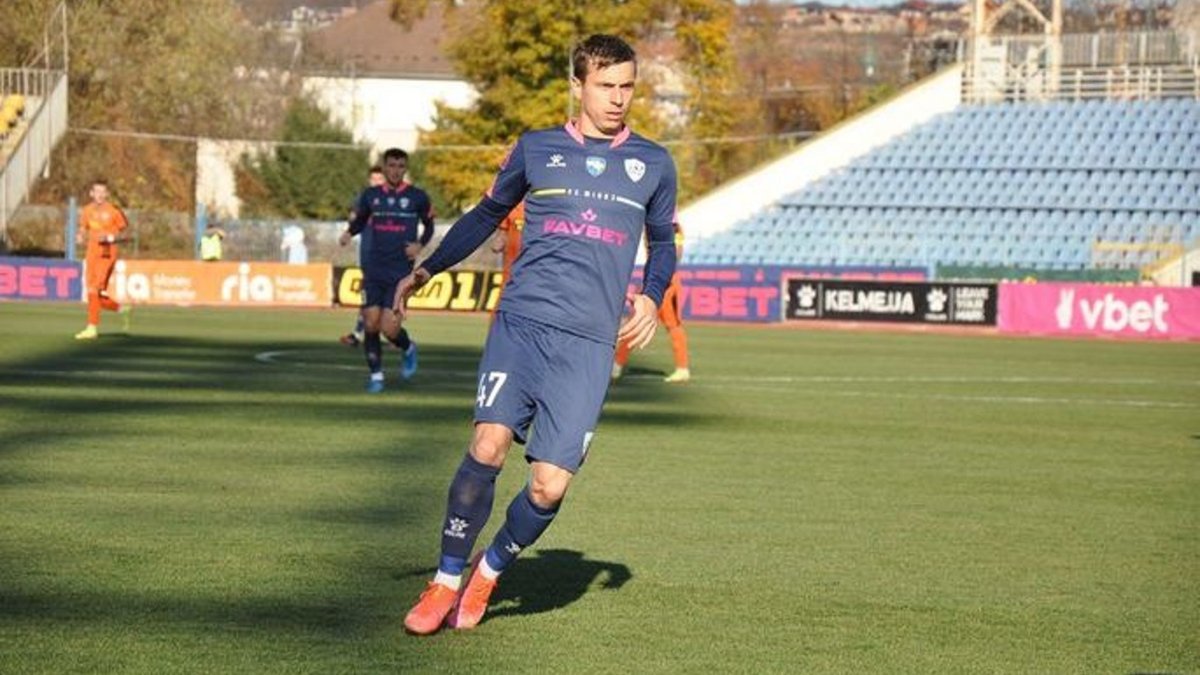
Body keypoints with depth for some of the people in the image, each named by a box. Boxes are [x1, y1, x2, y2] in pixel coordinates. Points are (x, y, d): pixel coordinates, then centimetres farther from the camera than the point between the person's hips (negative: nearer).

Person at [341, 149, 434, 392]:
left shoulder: (417, 197, 1)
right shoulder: (370, 195, 6)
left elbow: (429, 225, 13)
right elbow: (360, 220, 19)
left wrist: (420, 245, -5)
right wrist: (349, 233, -3)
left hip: (401, 272, -2)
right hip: (373, 270, 2)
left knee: (389, 327, -11)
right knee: (370, 324, -3)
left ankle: (409, 349, 23)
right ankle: (376, 374, 14)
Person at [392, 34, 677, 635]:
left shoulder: (653, 164, 12)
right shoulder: (536, 149, 10)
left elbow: (662, 242, 25)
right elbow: (486, 215, 23)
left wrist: (651, 298, 7)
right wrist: (426, 271, 20)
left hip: (588, 343, 1)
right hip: (520, 322, -1)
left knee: (550, 484, -9)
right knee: (489, 444, -20)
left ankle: (488, 573, 20)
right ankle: (446, 581, -1)